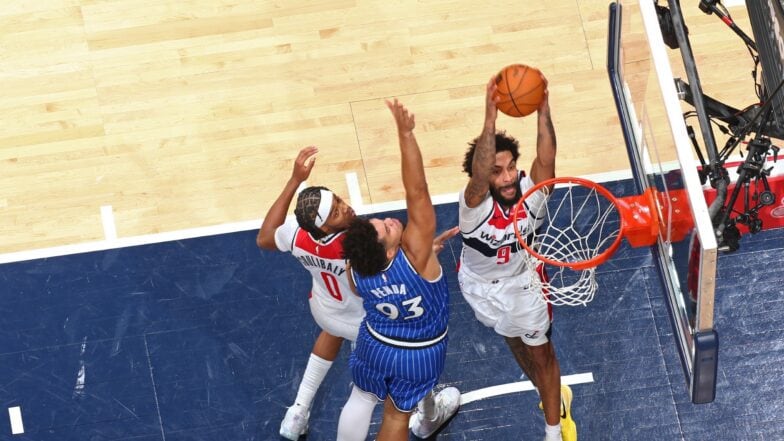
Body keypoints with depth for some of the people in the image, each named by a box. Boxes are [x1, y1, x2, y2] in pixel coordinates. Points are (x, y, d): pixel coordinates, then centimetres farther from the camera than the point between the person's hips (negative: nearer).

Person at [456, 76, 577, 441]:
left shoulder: (531, 192, -31)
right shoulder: (474, 204, -37)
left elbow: (546, 158, -50)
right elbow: (479, 172, -60)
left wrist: (542, 110, -66)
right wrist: (490, 118, -74)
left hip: (523, 280, 0)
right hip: (481, 286, 0)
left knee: (540, 351, 13)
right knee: (515, 342, 25)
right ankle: (552, 395, 53)